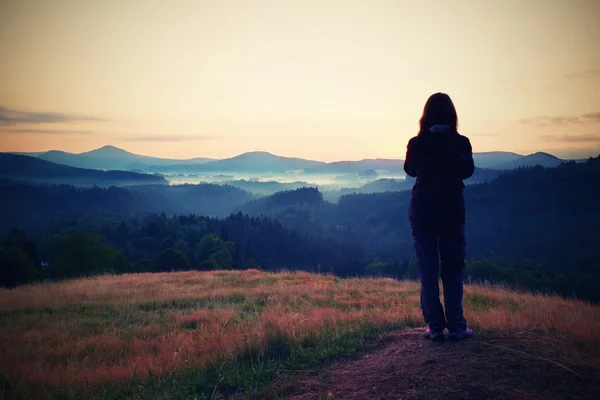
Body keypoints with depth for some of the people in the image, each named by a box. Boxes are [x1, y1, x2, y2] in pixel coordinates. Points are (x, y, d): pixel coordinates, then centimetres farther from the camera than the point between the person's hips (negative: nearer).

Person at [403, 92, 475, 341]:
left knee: (428, 269, 5)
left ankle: (435, 326, 3)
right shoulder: (460, 143, -6)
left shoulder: (417, 143, -5)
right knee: (453, 268, 8)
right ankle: (456, 326, 5)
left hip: (422, 210, 0)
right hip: (452, 209, 0)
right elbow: (468, 171, 8)